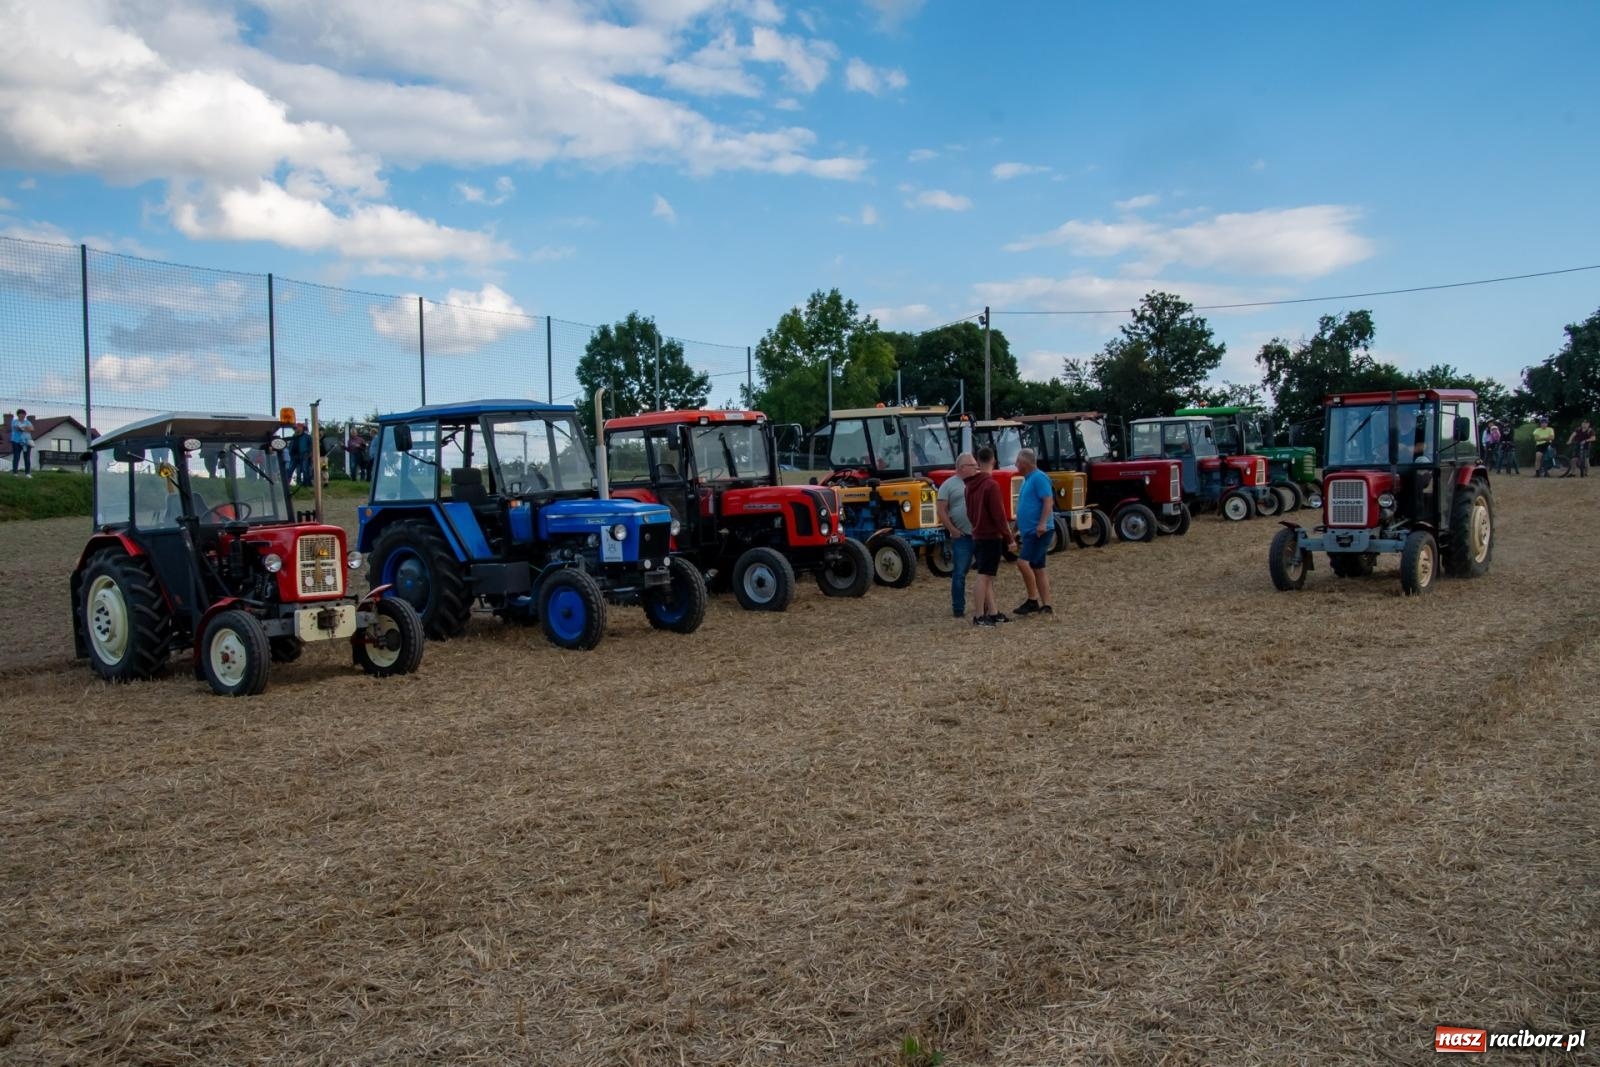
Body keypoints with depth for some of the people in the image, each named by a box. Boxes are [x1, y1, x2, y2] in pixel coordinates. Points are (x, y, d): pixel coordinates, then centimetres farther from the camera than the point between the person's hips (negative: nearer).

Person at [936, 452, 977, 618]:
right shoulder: (949, 485, -2)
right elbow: (942, 511, -6)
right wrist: (953, 531, -11)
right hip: (962, 536, -4)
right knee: (959, 573, 0)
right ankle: (958, 609, 9)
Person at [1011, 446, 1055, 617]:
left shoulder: (1039, 478, -12)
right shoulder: (1027, 479, 18)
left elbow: (1048, 501, -21)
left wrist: (1042, 523, -30)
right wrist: (1021, 529, 27)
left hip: (1039, 531, -10)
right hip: (1030, 531, 10)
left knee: (1023, 562, -17)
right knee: (1037, 568, 9)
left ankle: (1033, 600, -10)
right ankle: (1046, 606, 12)